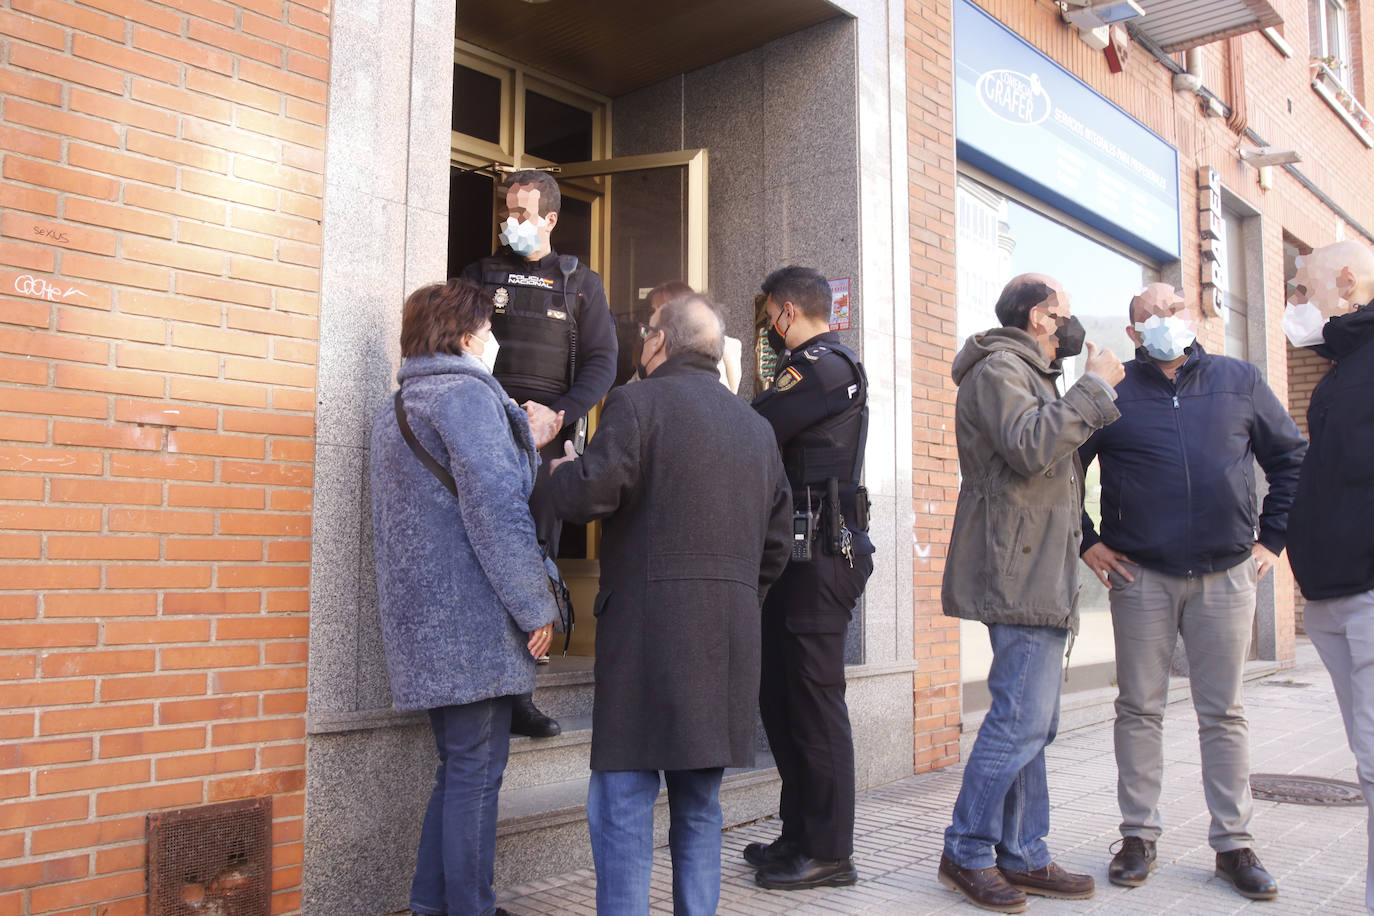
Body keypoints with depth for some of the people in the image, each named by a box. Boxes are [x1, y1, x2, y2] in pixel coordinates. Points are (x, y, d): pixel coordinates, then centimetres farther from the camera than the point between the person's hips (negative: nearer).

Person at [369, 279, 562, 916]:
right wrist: (537, 608, -14)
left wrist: (522, 448, 27)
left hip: (421, 620, 9)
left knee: (457, 768, 17)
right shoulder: (468, 396, -11)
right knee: (476, 772, -1)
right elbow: (496, 510, -18)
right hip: (474, 620, -9)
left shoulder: (395, 410, 20)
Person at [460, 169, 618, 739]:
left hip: (547, 438, 0)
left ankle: (517, 696, 5)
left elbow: (601, 362, 7)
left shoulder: (580, 283, 15)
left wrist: (557, 413, -8)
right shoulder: (480, 276, 16)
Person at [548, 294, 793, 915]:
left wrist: (561, 469, 7)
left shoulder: (638, 402, -3)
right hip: (731, 636, 7)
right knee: (699, 805, 15)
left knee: (621, 807, -1)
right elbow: (776, 537, 20)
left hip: (650, 628, -7)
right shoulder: (755, 425, 18)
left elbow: (590, 493, -14)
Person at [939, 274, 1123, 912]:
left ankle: (1023, 855, 17)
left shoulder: (1029, 375, 25)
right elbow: (1031, 448, -24)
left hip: (1040, 578, 11)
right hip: (1019, 575, -11)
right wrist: (1094, 385, -15)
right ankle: (966, 854, 0)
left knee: (1032, 721, 11)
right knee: (1021, 719, -10)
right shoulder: (998, 368, -8)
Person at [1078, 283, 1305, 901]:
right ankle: (1138, 836, 15)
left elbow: (1292, 457, 15)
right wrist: (1085, 541, 1)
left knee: (1225, 712, 7)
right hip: (1140, 575, -1)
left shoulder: (1239, 381, 8)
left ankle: (1234, 843, 16)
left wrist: (1272, 538, 8)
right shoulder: (1112, 392, 2)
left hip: (1226, 575, 2)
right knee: (1140, 708, 5)